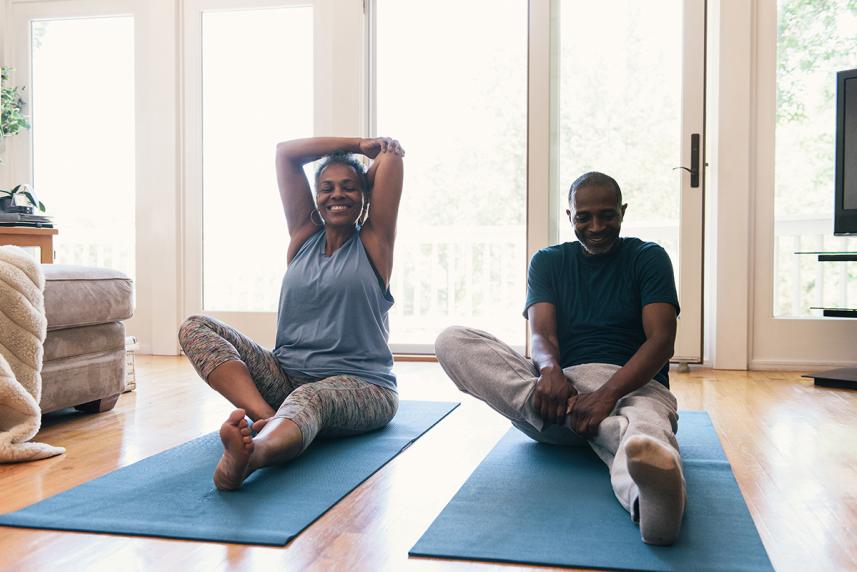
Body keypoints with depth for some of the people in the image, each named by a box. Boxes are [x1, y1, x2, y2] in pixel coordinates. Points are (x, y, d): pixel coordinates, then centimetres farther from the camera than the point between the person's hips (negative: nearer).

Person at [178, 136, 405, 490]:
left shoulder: (373, 242, 6)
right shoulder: (304, 236, 15)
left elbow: (392, 155, 1)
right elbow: (285, 152, 14)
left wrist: (384, 152, 23)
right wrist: (359, 145, 17)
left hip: (359, 387, -5)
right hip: (287, 377, 5)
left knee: (310, 398, -41)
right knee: (194, 328, -12)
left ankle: (248, 454, -75)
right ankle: (267, 416, -37)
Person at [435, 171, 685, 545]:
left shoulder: (648, 258, 7)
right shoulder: (548, 262, 15)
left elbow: (662, 341, -8)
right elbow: (541, 334, -2)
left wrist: (607, 395, -27)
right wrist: (549, 369, -29)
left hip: (633, 385, -3)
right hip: (563, 384, 3)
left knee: (646, 426, -42)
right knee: (452, 341, -19)